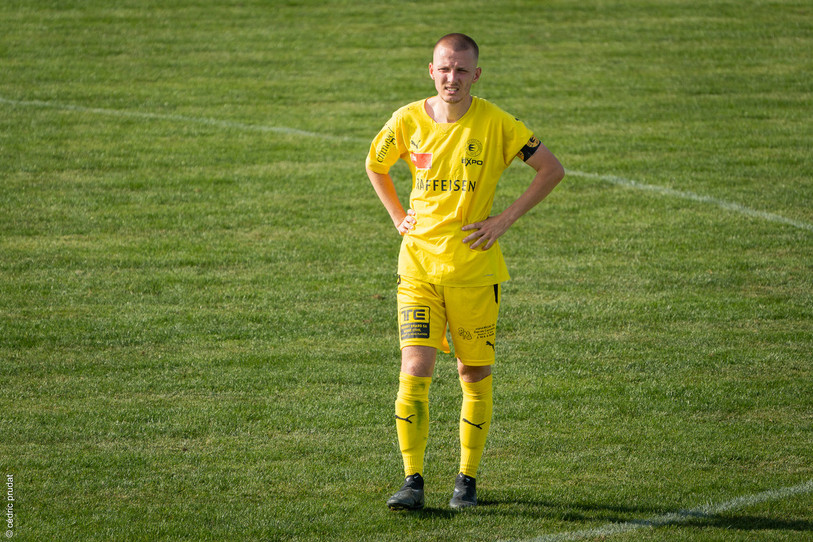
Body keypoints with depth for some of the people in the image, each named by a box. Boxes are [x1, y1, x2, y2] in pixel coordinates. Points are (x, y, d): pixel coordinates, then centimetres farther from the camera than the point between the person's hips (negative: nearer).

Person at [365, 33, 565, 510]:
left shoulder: (495, 123, -8)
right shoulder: (408, 121, 0)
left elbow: (553, 169, -2)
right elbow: (375, 165, 20)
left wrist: (506, 219, -7)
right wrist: (398, 216, 9)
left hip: (474, 267, -1)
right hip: (418, 263, 1)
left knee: (475, 373, 5)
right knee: (415, 369, -10)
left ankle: (468, 480, 17)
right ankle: (413, 481, -6)